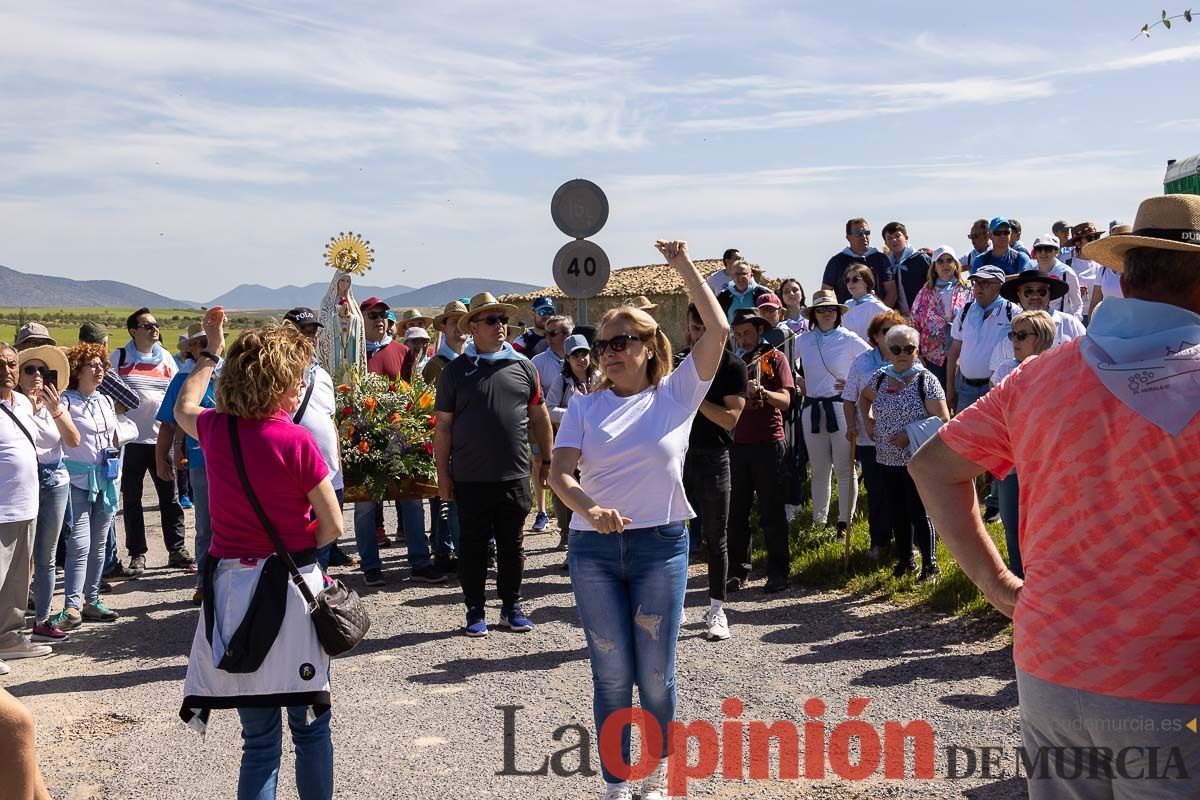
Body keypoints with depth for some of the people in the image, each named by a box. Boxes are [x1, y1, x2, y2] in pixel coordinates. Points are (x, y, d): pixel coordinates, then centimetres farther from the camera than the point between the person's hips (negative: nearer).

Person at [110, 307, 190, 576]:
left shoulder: (166, 358, 9)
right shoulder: (119, 357, 2)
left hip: (161, 438, 2)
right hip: (131, 439, -2)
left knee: (169, 496, 4)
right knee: (131, 499, 5)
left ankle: (176, 549, 12)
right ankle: (137, 554, 14)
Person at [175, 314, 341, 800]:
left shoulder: (215, 429, 1)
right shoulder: (296, 441, -13)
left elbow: (183, 408, 27)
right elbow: (332, 526, -10)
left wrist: (211, 350, 38)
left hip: (230, 590, 4)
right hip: (289, 589, -4)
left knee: (258, 738, 11)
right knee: (311, 728, 11)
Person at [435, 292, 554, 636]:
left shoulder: (522, 366, 7)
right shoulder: (455, 370, 0)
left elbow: (539, 417, 13)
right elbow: (443, 426, 1)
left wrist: (548, 459, 11)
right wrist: (443, 473, -2)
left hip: (515, 475, 2)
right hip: (470, 478, -2)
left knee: (512, 545, 11)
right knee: (472, 546, 7)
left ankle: (512, 606, 24)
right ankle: (475, 611, 19)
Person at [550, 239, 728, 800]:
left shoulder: (675, 394, 1)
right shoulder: (585, 406, 4)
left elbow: (718, 330, -7)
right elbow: (559, 473, -7)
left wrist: (683, 264, -4)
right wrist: (589, 508, -28)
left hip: (661, 545, -1)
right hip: (593, 549, 1)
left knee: (656, 676, 7)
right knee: (611, 676, 7)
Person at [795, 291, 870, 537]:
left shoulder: (848, 339, -2)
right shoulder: (803, 341, 8)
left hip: (841, 407, -3)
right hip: (812, 409, 3)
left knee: (844, 468, -2)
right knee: (819, 469, 10)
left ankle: (845, 521, 7)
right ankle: (818, 519, 20)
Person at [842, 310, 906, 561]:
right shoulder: (862, 362, 3)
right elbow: (849, 399, 7)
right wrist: (851, 425, -4)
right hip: (870, 439, 0)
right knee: (875, 491, 6)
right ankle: (879, 541, 20)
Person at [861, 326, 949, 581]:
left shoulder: (925, 381, -9)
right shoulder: (880, 378, 6)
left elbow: (942, 420, -12)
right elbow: (865, 396, 28)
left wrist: (911, 433, -19)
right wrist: (868, 420, 12)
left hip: (916, 459, -5)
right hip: (887, 458, 5)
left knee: (917, 512, -5)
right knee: (896, 512, 12)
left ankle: (930, 565, 8)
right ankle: (904, 560, 27)